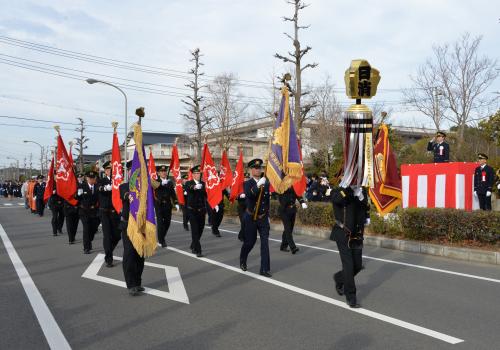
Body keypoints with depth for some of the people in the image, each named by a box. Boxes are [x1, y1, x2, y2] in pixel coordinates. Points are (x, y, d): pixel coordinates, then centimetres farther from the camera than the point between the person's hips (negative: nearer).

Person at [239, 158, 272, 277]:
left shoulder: (266, 183, 4)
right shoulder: (247, 183, -8)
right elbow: (248, 194, -30)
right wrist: (258, 185, -42)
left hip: (263, 218, 3)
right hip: (251, 218, -3)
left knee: (265, 243, -3)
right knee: (249, 242, 10)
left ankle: (265, 269, 3)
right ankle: (242, 261, 36)